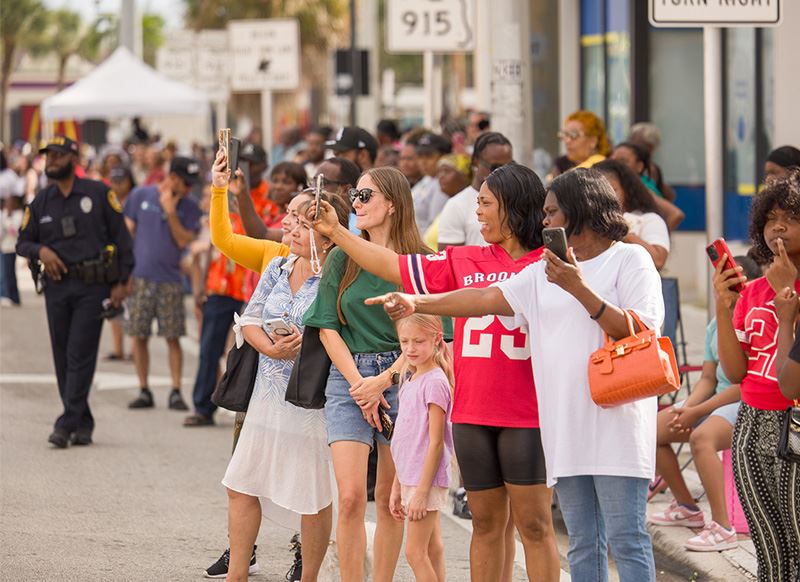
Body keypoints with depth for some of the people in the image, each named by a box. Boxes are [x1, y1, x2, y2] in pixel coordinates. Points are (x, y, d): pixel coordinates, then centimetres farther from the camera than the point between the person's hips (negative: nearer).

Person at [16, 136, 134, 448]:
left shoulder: (98, 193, -1)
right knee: (63, 359, 6)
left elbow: (121, 236, 1)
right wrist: (40, 250, -9)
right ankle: (83, 424, 17)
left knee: (80, 356, -10)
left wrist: (122, 281, -5)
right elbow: (23, 242, 14)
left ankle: (67, 425, -12)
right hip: (57, 286, 4)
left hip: (93, 285, -4)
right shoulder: (40, 202, 9)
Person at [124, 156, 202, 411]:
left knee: (173, 338, -3)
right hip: (140, 277, 0)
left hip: (170, 280, 0)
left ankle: (176, 392, 0)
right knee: (139, 336, 3)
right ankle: (144, 391, 11)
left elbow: (184, 240, -5)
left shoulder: (189, 207, 5)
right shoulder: (140, 196, 4)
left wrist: (171, 213, -13)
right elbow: (127, 233, 6)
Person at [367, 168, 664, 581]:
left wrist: (579, 289, -17)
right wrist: (417, 303, 3)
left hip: (615, 425, -7)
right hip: (565, 428, 7)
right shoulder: (544, 271, 19)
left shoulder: (630, 260, -1)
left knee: (626, 539, -8)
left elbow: (640, 331, -13)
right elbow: (487, 298, 12)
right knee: (582, 543, 9)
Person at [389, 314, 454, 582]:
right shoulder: (410, 381, 13)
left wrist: (421, 491, -19)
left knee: (415, 553, -9)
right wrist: (397, 487, 18)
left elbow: (436, 442, -17)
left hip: (426, 480, -9)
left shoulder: (434, 382, -14)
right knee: (432, 552, 11)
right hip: (410, 478, 9)